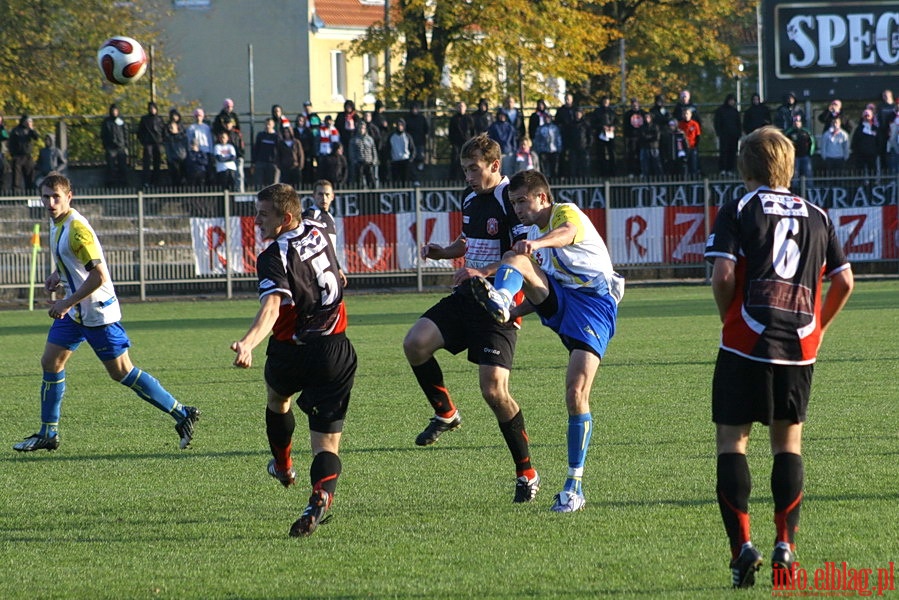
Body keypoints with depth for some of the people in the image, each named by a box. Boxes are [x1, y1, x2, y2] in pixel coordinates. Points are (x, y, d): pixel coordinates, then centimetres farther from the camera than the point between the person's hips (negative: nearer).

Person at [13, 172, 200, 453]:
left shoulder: (76, 229, -23)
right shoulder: (56, 222, 7)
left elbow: (98, 275, -27)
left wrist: (67, 302, -23)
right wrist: (57, 276, 8)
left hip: (97, 311, -9)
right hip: (73, 311, 9)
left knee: (121, 372, -6)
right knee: (50, 363, 8)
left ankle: (183, 415, 1)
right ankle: (48, 434, 17)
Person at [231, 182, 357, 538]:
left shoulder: (275, 257, -17)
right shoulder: (318, 233, 5)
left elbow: (271, 306, -34)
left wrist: (248, 343, -48)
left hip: (293, 354, -4)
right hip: (337, 354, 4)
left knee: (276, 396, 33)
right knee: (327, 444, 0)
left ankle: (284, 466, 53)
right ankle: (321, 495, -29)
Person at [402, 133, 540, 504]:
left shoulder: (511, 198, -13)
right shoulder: (470, 197, 14)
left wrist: (484, 272, -29)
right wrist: (443, 252, 11)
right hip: (466, 296, 8)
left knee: (493, 390, -15)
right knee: (415, 343, -14)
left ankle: (526, 472, 0)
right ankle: (445, 413, 10)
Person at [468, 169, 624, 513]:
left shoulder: (565, 213, -3)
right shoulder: (531, 234, 23)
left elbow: (566, 234, -29)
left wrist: (538, 243, -51)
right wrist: (515, 310, 10)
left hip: (594, 302, -7)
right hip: (558, 302, 7)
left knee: (576, 393, -17)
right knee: (514, 259, -18)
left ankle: (575, 485, -10)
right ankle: (499, 301, -53)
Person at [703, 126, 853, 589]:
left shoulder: (737, 211, 0)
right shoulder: (816, 216, 13)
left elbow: (723, 275, -11)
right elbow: (843, 281, 11)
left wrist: (728, 318, 7)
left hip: (746, 343, -3)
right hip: (799, 349, 3)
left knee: (731, 440, 4)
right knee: (788, 441, 15)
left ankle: (742, 545, -8)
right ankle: (785, 545, 3)